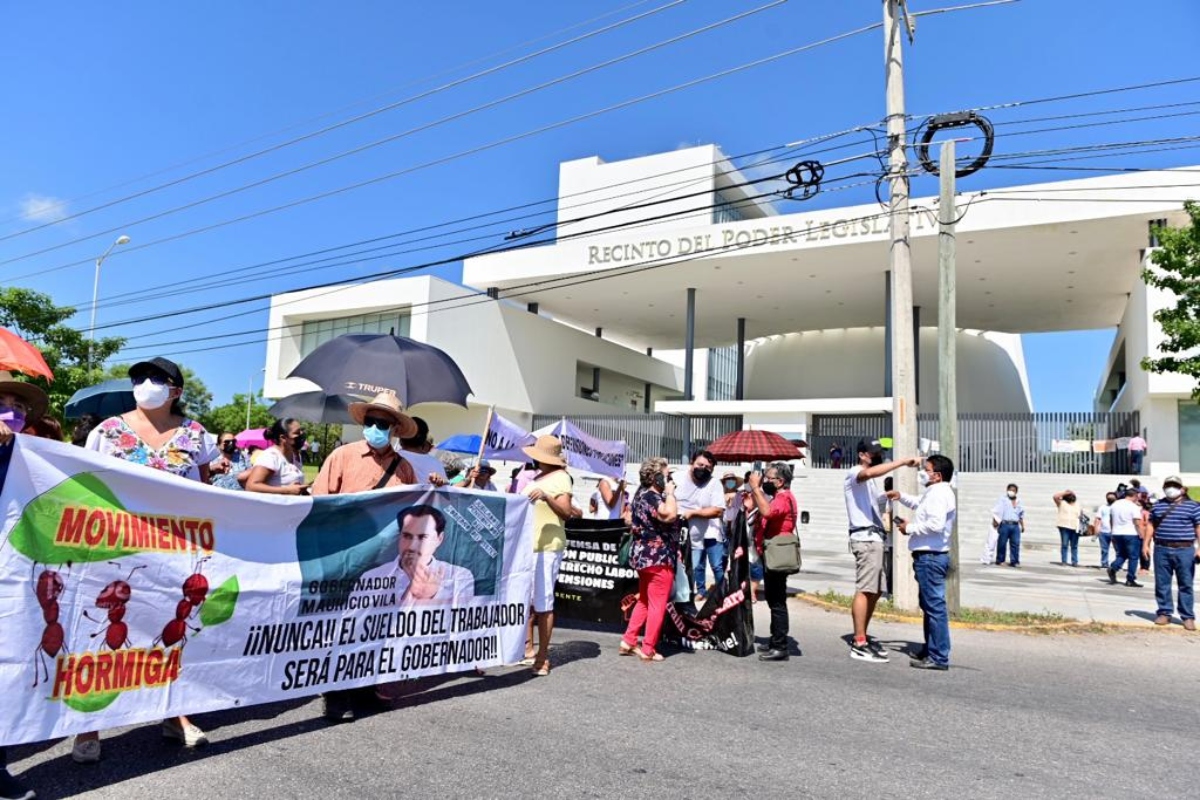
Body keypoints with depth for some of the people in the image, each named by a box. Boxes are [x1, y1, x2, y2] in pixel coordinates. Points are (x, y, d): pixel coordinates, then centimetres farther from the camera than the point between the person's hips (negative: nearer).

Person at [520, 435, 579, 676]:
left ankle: (543, 656, 1)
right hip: (527, 546, 9)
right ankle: (527, 649, 21)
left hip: (547, 548, -9)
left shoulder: (560, 477, -8)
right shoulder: (536, 477, 18)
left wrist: (546, 496, -30)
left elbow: (567, 512, -19)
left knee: (543, 603, -5)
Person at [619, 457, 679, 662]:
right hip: (657, 557, -10)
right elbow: (669, 514, -34)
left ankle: (628, 642, 21)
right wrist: (670, 493, -19)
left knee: (644, 601, 19)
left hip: (644, 555, 10)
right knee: (657, 605, -1)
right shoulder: (651, 497, -18)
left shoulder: (643, 493, 14)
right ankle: (648, 650, 5)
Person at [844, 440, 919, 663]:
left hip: (875, 539, 10)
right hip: (866, 538, -10)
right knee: (865, 590, -12)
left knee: (875, 591, 11)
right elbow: (869, 472, -29)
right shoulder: (854, 473, -5)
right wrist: (902, 462, -29)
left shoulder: (871, 482, 26)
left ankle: (861, 637, 18)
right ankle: (859, 644, -11)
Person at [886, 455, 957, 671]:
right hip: (929, 556, 11)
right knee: (929, 605, 18)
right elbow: (919, 503, 39)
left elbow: (936, 524, -27)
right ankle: (930, 650, 28)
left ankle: (939, 658, -3)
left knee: (935, 606, -7)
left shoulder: (939, 494, -15)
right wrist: (901, 496, 22)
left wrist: (910, 528, -14)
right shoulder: (934, 493, 19)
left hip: (930, 557, -11)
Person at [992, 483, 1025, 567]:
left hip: (1015, 525, 4)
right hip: (1004, 525, -4)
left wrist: (1022, 525, 21)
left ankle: (1014, 561, 2)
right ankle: (1000, 560, 7)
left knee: (1015, 543, -3)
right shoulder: (1002, 500, 3)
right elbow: (997, 512, -5)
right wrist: (995, 522, -15)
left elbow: (1021, 515, 25)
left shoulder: (1018, 501, 19)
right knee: (1002, 543, -1)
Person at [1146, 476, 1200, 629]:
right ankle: (1164, 613, 15)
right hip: (1161, 549, 3)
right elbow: (1151, 525, 15)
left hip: (1184, 550, -3)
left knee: (1186, 584, 1)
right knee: (1162, 583, 6)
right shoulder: (1158, 505, 12)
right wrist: (1146, 544, 9)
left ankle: (1188, 616, 8)